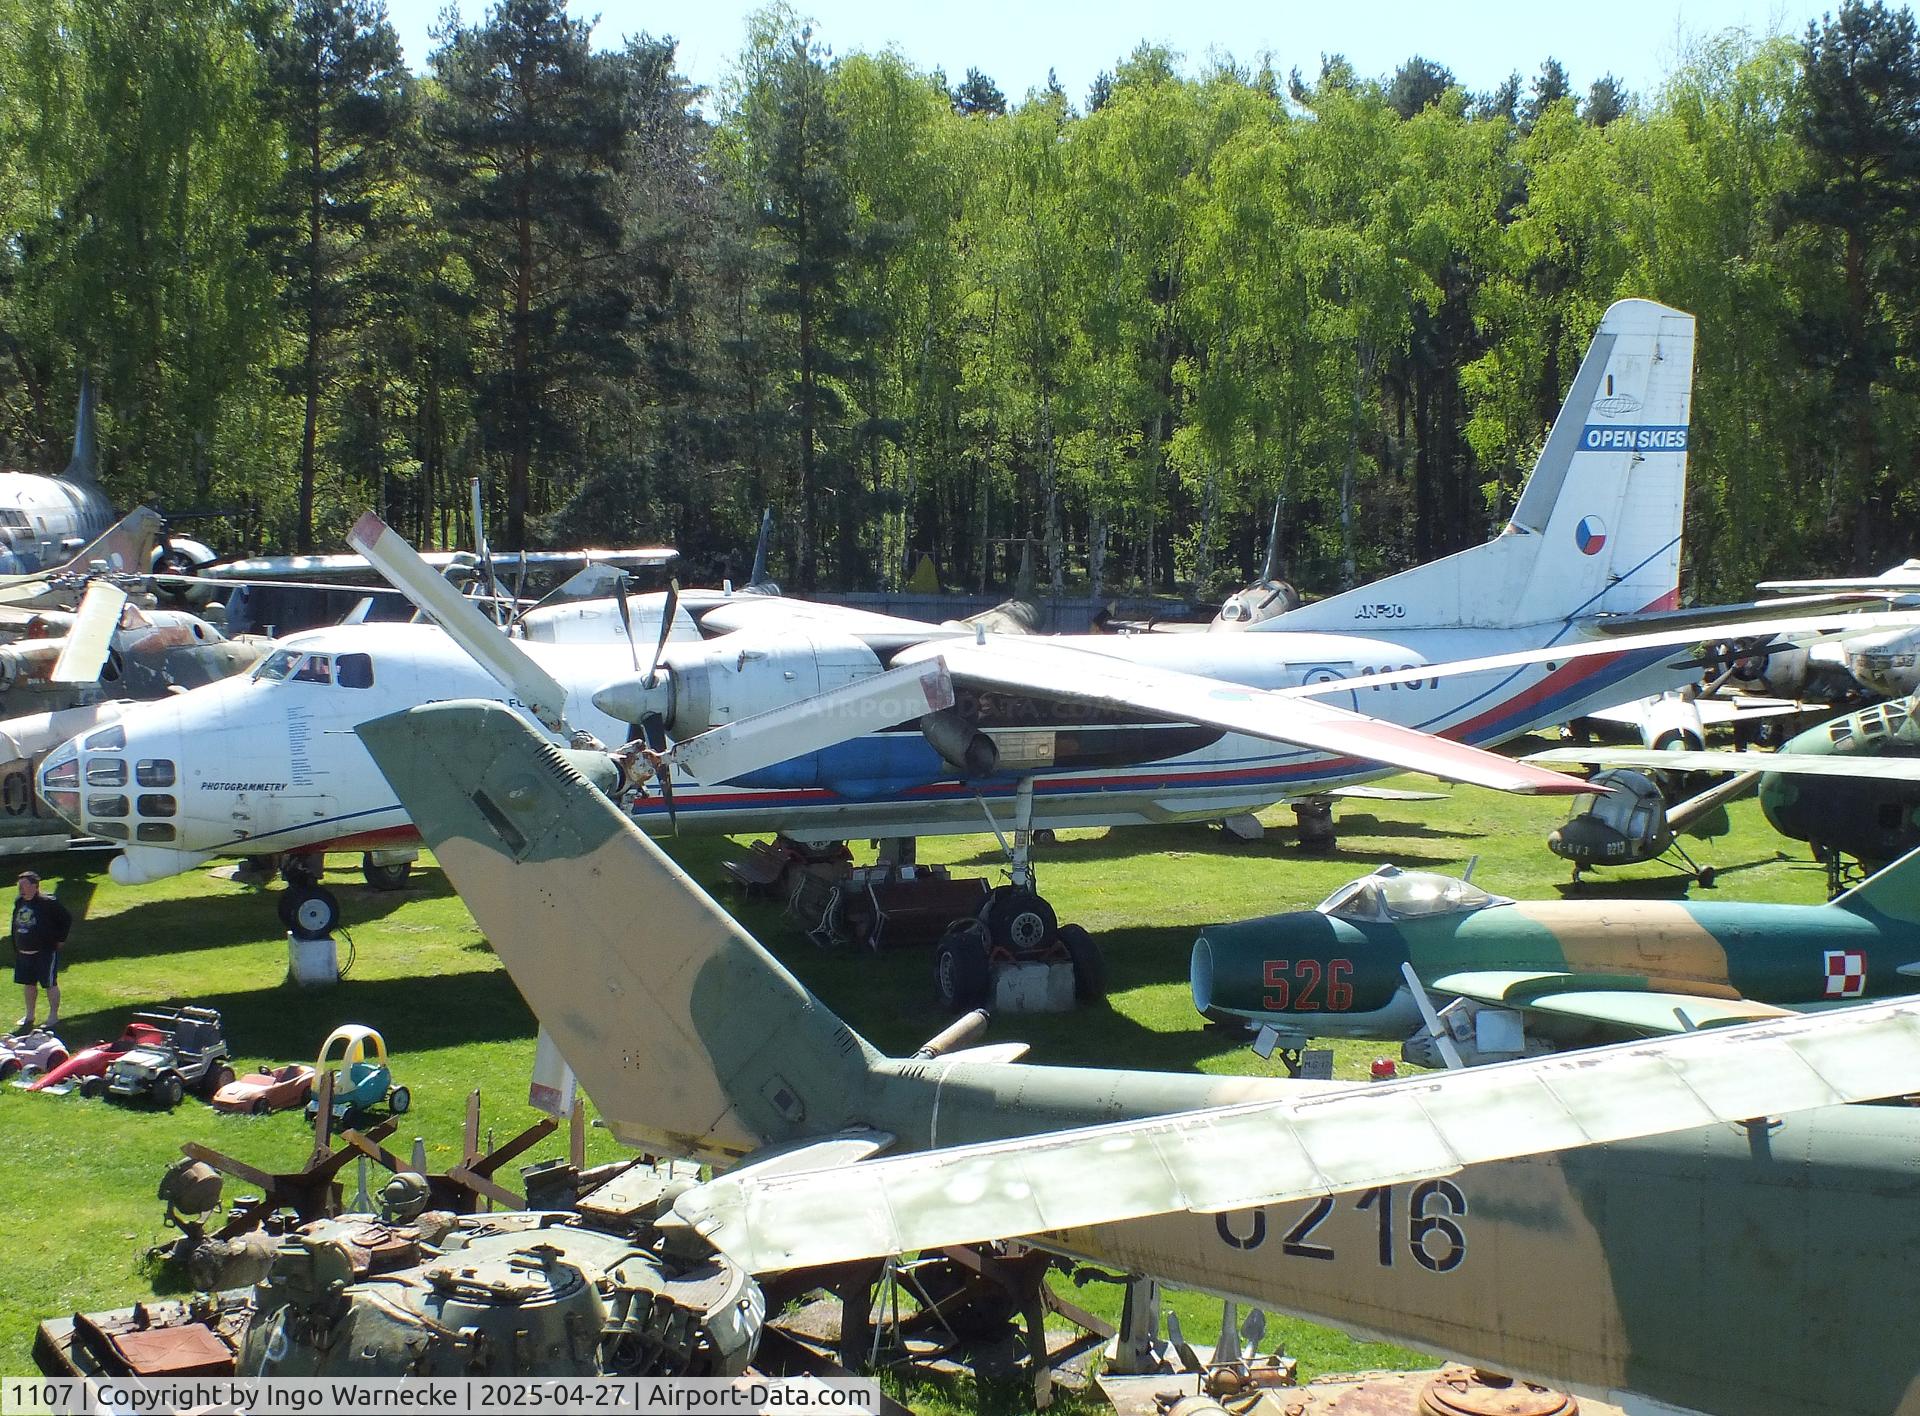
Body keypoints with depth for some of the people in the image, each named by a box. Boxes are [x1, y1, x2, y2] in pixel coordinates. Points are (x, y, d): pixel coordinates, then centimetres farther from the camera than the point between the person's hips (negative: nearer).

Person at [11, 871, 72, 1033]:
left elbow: (67, 919, -8)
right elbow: (15, 927, 15)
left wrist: (60, 939, -6)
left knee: (50, 984, 1)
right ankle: (29, 1015, 29)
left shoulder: (48, 903, -14)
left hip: (46, 952, -7)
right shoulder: (19, 903, 5)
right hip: (24, 953, 7)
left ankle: (53, 1016, 11)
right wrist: (16, 949, 12)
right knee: (29, 984, 16)